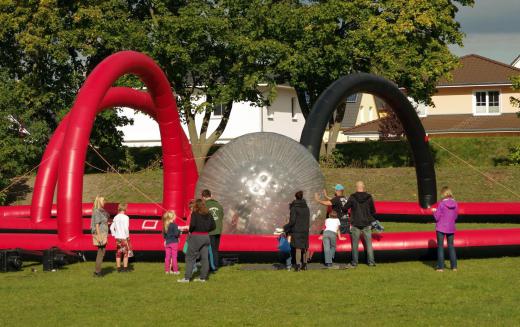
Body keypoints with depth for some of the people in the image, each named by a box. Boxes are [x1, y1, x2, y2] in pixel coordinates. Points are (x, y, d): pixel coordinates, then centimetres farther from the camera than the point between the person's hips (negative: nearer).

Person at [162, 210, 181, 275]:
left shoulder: (165, 225, 3)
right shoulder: (174, 225, -16)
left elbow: (163, 234, 9)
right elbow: (176, 234, -21)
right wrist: (179, 231, -3)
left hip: (167, 243, 5)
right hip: (174, 242, -5)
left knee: (167, 257, 10)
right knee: (174, 257, 1)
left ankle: (167, 270, 13)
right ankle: (175, 270, 4)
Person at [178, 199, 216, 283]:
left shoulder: (195, 214, -10)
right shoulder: (208, 214, 6)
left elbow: (193, 224, -21)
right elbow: (213, 226, 6)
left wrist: (190, 231, -3)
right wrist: (205, 230, 13)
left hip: (196, 236, -5)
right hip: (206, 236, 5)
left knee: (190, 257, 0)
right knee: (204, 257, 8)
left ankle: (187, 277, -2)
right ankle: (203, 277, 10)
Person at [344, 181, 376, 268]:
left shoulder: (352, 197, -9)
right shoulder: (369, 197, -3)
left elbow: (345, 208, -1)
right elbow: (373, 211, 4)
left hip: (356, 224, -1)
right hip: (367, 224, 1)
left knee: (355, 244, 6)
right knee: (369, 244, 7)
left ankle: (354, 263, 9)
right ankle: (371, 262, 5)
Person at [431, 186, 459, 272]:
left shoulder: (442, 204, -15)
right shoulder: (455, 204, -2)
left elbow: (437, 217, -12)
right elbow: (455, 217, 7)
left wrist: (434, 211, 6)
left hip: (441, 228, -4)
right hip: (451, 228, 4)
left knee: (440, 246, 4)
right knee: (451, 246, 14)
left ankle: (440, 267, 1)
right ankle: (454, 266, 14)